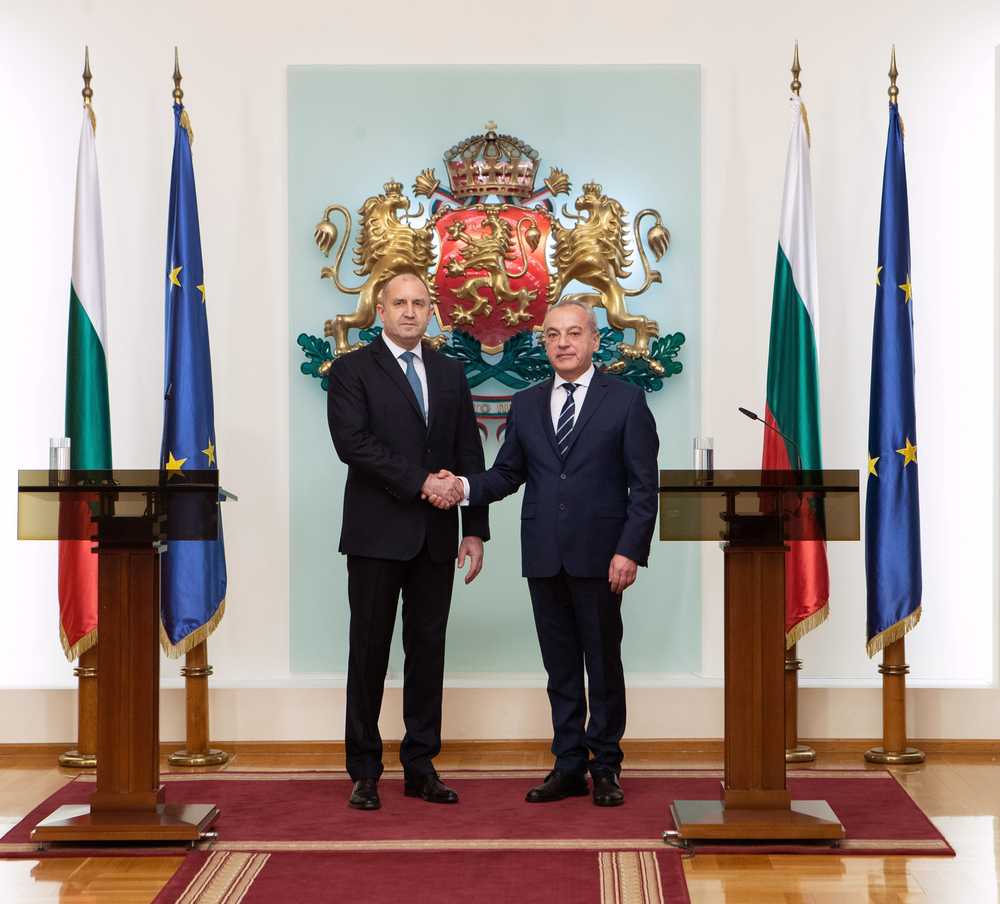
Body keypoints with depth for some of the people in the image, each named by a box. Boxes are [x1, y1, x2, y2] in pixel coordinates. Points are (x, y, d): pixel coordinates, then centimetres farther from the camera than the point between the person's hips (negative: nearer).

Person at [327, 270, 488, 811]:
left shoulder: (450, 373, 14)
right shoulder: (351, 371, 1)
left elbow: (470, 455, 12)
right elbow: (353, 442, -13)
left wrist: (475, 529, 4)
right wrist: (419, 481, -16)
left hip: (436, 537, 4)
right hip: (377, 535, -4)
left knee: (428, 649, 7)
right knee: (370, 650, 1)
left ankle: (420, 767, 15)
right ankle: (364, 772, 10)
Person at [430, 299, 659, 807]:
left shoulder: (626, 401, 1)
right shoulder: (525, 405, 13)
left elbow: (644, 484, -2)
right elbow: (507, 474, 12)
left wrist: (630, 550, -11)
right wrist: (464, 487, -8)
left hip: (600, 555, -4)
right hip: (543, 556, 4)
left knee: (603, 661, 3)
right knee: (560, 665, 9)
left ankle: (605, 767, 14)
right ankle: (568, 766, 17)